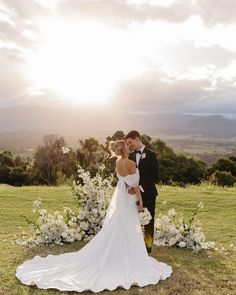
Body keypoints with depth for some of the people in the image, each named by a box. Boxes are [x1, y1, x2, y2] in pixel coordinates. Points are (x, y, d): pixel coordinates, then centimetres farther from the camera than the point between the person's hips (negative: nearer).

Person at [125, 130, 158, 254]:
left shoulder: (150, 155, -8)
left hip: (147, 194, -4)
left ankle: (148, 247, 19)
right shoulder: (131, 156, 9)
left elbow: (155, 177, -13)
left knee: (148, 222, 7)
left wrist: (140, 187, -20)